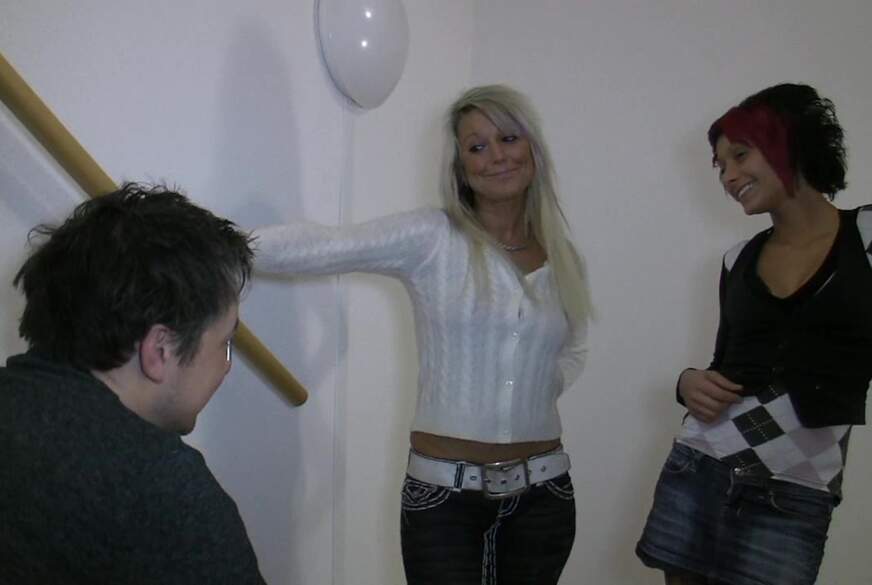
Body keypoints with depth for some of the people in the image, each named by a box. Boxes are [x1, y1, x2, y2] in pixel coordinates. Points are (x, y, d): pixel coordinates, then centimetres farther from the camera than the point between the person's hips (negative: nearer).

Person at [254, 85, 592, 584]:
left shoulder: (563, 261, 7)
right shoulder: (430, 240, -7)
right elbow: (322, 247, -19)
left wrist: (540, 391, 4)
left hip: (541, 493, 4)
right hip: (443, 493, -4)